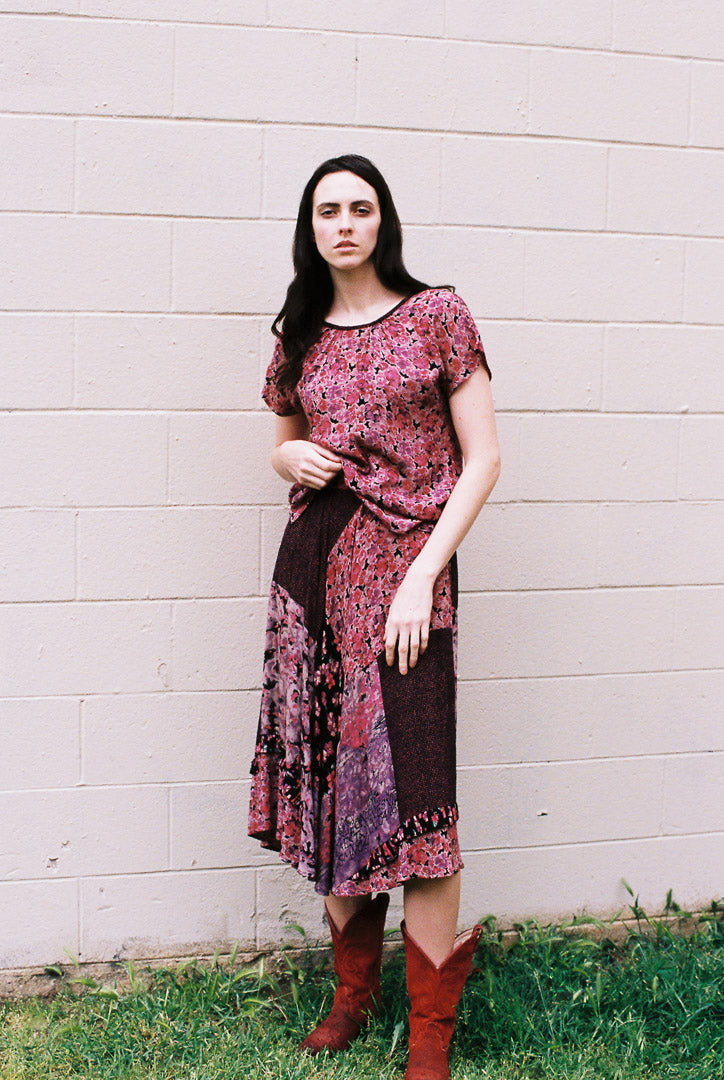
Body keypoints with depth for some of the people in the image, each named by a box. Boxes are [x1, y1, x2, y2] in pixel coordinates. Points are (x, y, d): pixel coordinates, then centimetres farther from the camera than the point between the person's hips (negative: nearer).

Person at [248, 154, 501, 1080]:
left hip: (405, 561, -4)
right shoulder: (300, 335, 11)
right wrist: (292, 458, -1)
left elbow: (481, 459, -3)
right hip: (312, 563, 5)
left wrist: (421, 575, -12)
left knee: (408, 786, -8)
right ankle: (353, 989, 22)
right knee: (325, 772, 6)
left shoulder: (436, 316, -1)